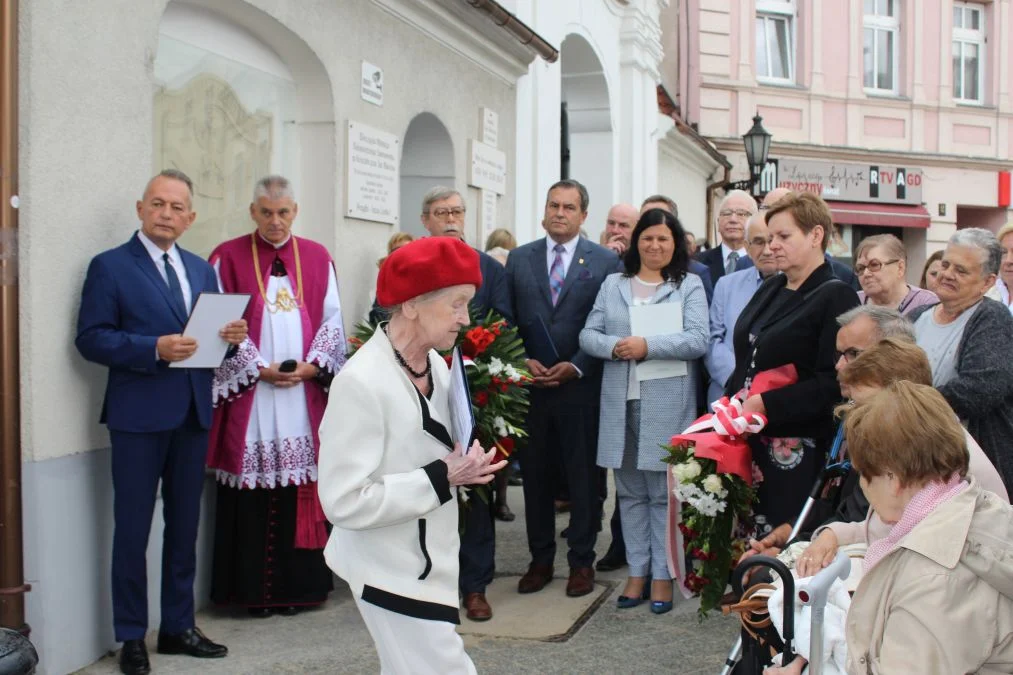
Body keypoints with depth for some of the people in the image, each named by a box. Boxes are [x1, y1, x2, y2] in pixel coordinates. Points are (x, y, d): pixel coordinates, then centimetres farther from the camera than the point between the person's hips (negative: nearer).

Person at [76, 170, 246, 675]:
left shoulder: (202, 270, 13)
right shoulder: (110, 266, -4)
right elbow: (90, 339, -11)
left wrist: (231, 336, -8)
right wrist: (154, 349, -23)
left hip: (194, 414, 6)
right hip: (139, 416, -5)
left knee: (185, 526, 14)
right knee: (133, 529, 3)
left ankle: (178, 626, 26)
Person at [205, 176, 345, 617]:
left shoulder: (318, 259, 11)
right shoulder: (228, 258, 3)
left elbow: (331, 319, 8)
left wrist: (311, 366, -6)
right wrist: (260, 368, -10)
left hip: (305, 395, 2)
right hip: (248, 395, -2)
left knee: (300, 489, 3)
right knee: (252, 493, -1)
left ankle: (298, 584, 13)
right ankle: (254, 589, 8)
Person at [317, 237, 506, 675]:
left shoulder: (436, 364, 0)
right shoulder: (361, 382, -24)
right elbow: (344, 501, -25)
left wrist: (464, 463, -4)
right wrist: (442, 478, -23)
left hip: (428, 561, 8)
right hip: (392, 571, -8)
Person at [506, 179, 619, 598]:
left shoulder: (605, 261, 1)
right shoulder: (519, 259, 9)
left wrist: (576, 366, -11)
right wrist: (523, 363, -5)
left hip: (581, 386, -2)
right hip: (530, 385, 2)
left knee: (583, 475, 4)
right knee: (535, 474, 8)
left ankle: (581, 560, 15)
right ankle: (540, 559, 19)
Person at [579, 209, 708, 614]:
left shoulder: (689, 286, 3)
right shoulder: (613, 284, 13)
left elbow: (697, 340, -9)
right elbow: (588, 334, 7)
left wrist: (648, 346, -19)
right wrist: (614, 347, -13)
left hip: (667, 405, -3)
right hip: (620, 403, 3)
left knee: (664, 494, 2)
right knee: (630, 492, 10)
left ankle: (662, 574, 12)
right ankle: (637, 570, 20)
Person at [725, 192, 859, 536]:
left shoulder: (836, 297, -7)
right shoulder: (770, 290, 16)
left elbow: (832, 382, -16)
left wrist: (765, 404, -18)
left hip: (795, 450, -7)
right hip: (749, 440, 7)